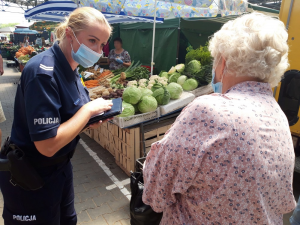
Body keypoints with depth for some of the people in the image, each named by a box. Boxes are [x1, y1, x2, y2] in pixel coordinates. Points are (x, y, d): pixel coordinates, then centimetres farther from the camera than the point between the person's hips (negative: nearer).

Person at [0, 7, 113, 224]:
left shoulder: (69, 68, 0)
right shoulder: (43, 72, -27)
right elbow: (48, 145, -30)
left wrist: (91, 119, -7)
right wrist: (89, 109, -22)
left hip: (59, 166, 8)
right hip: (30, 179, -8)